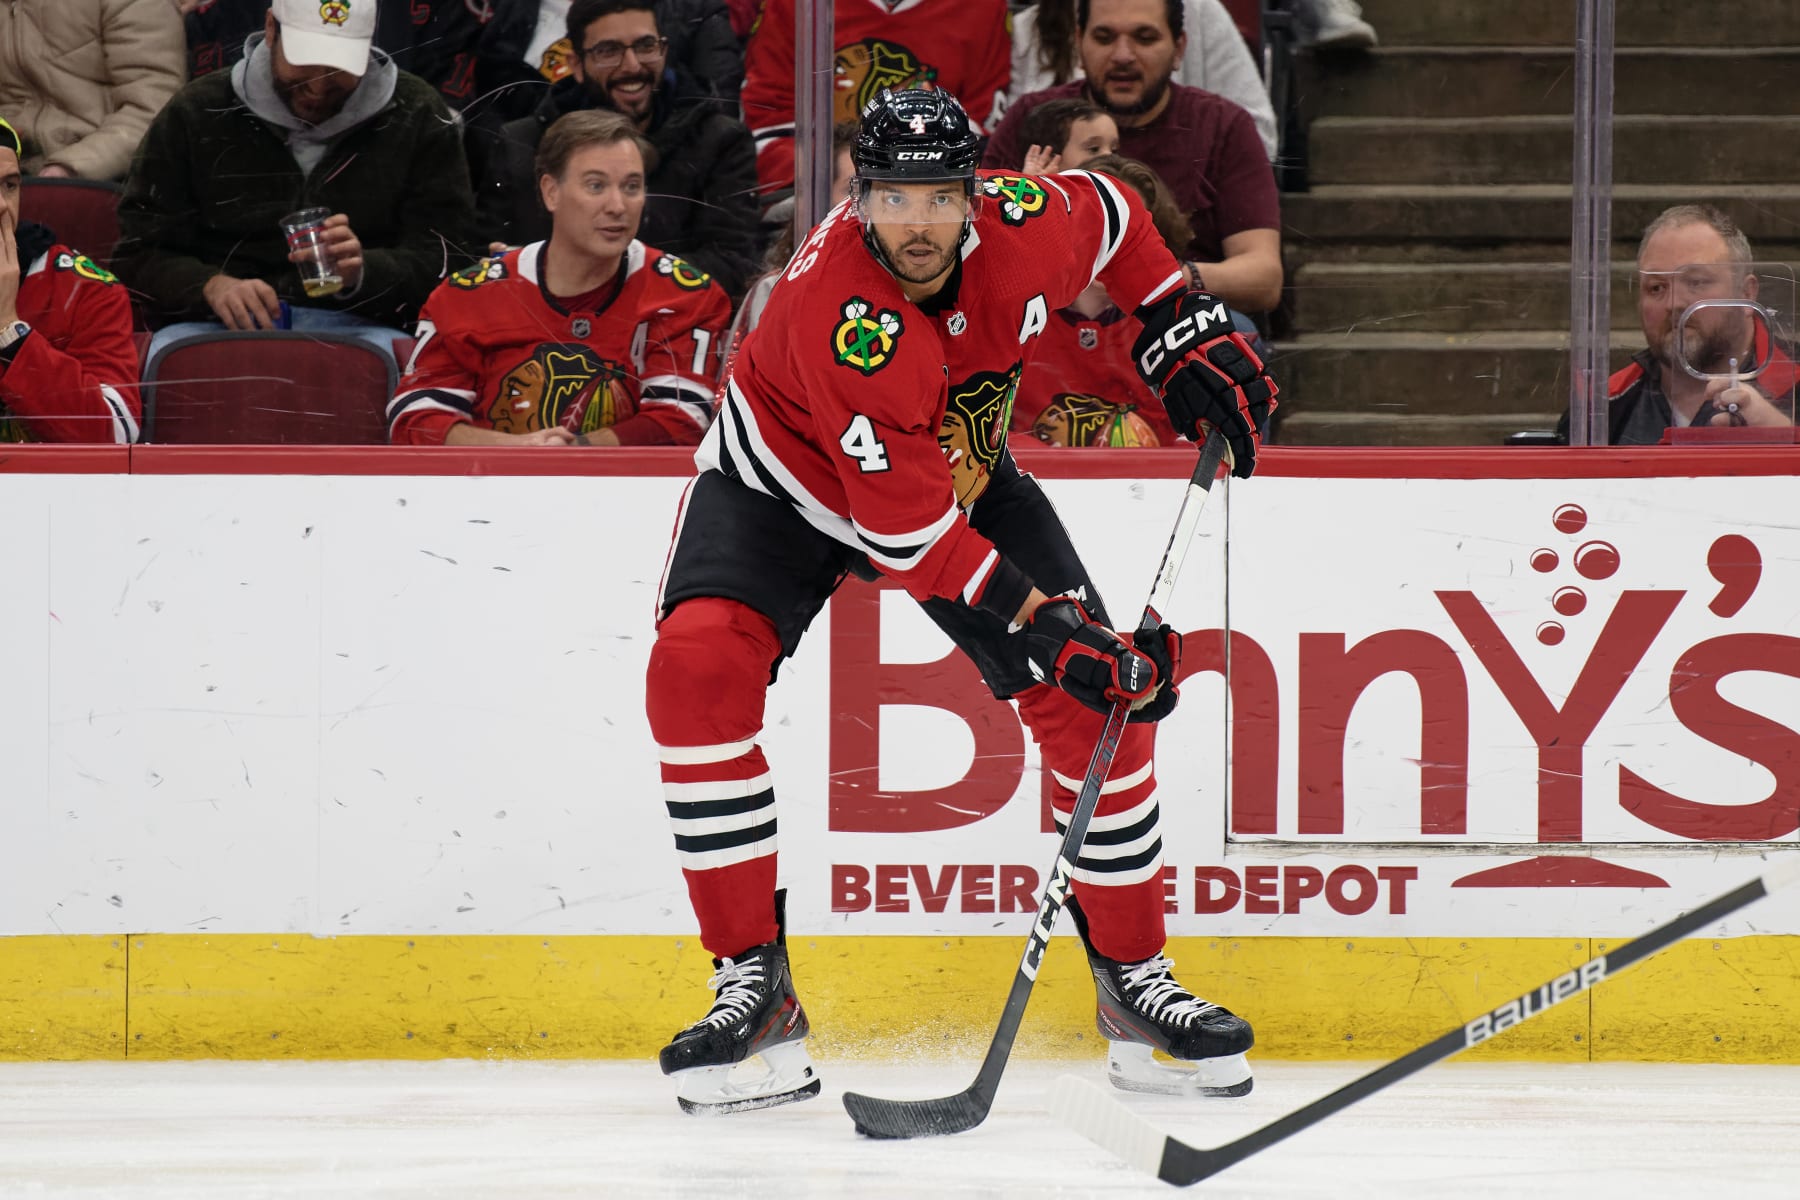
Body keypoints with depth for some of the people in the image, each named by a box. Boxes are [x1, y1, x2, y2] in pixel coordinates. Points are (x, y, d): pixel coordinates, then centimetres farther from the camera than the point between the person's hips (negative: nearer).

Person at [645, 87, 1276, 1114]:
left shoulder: (1025, 227, -24)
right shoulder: (840, 316, -39)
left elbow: (1110, 221, 4)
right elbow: (908, 534, -35)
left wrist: (1188, 336, -1)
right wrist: (1042, 623, -35)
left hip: (965, 474, 4)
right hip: (788, 481, -4)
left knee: (1092, 697, -8)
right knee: (698, 664, -27)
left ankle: (1135, 977, 9)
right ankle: (755, 985, -21)